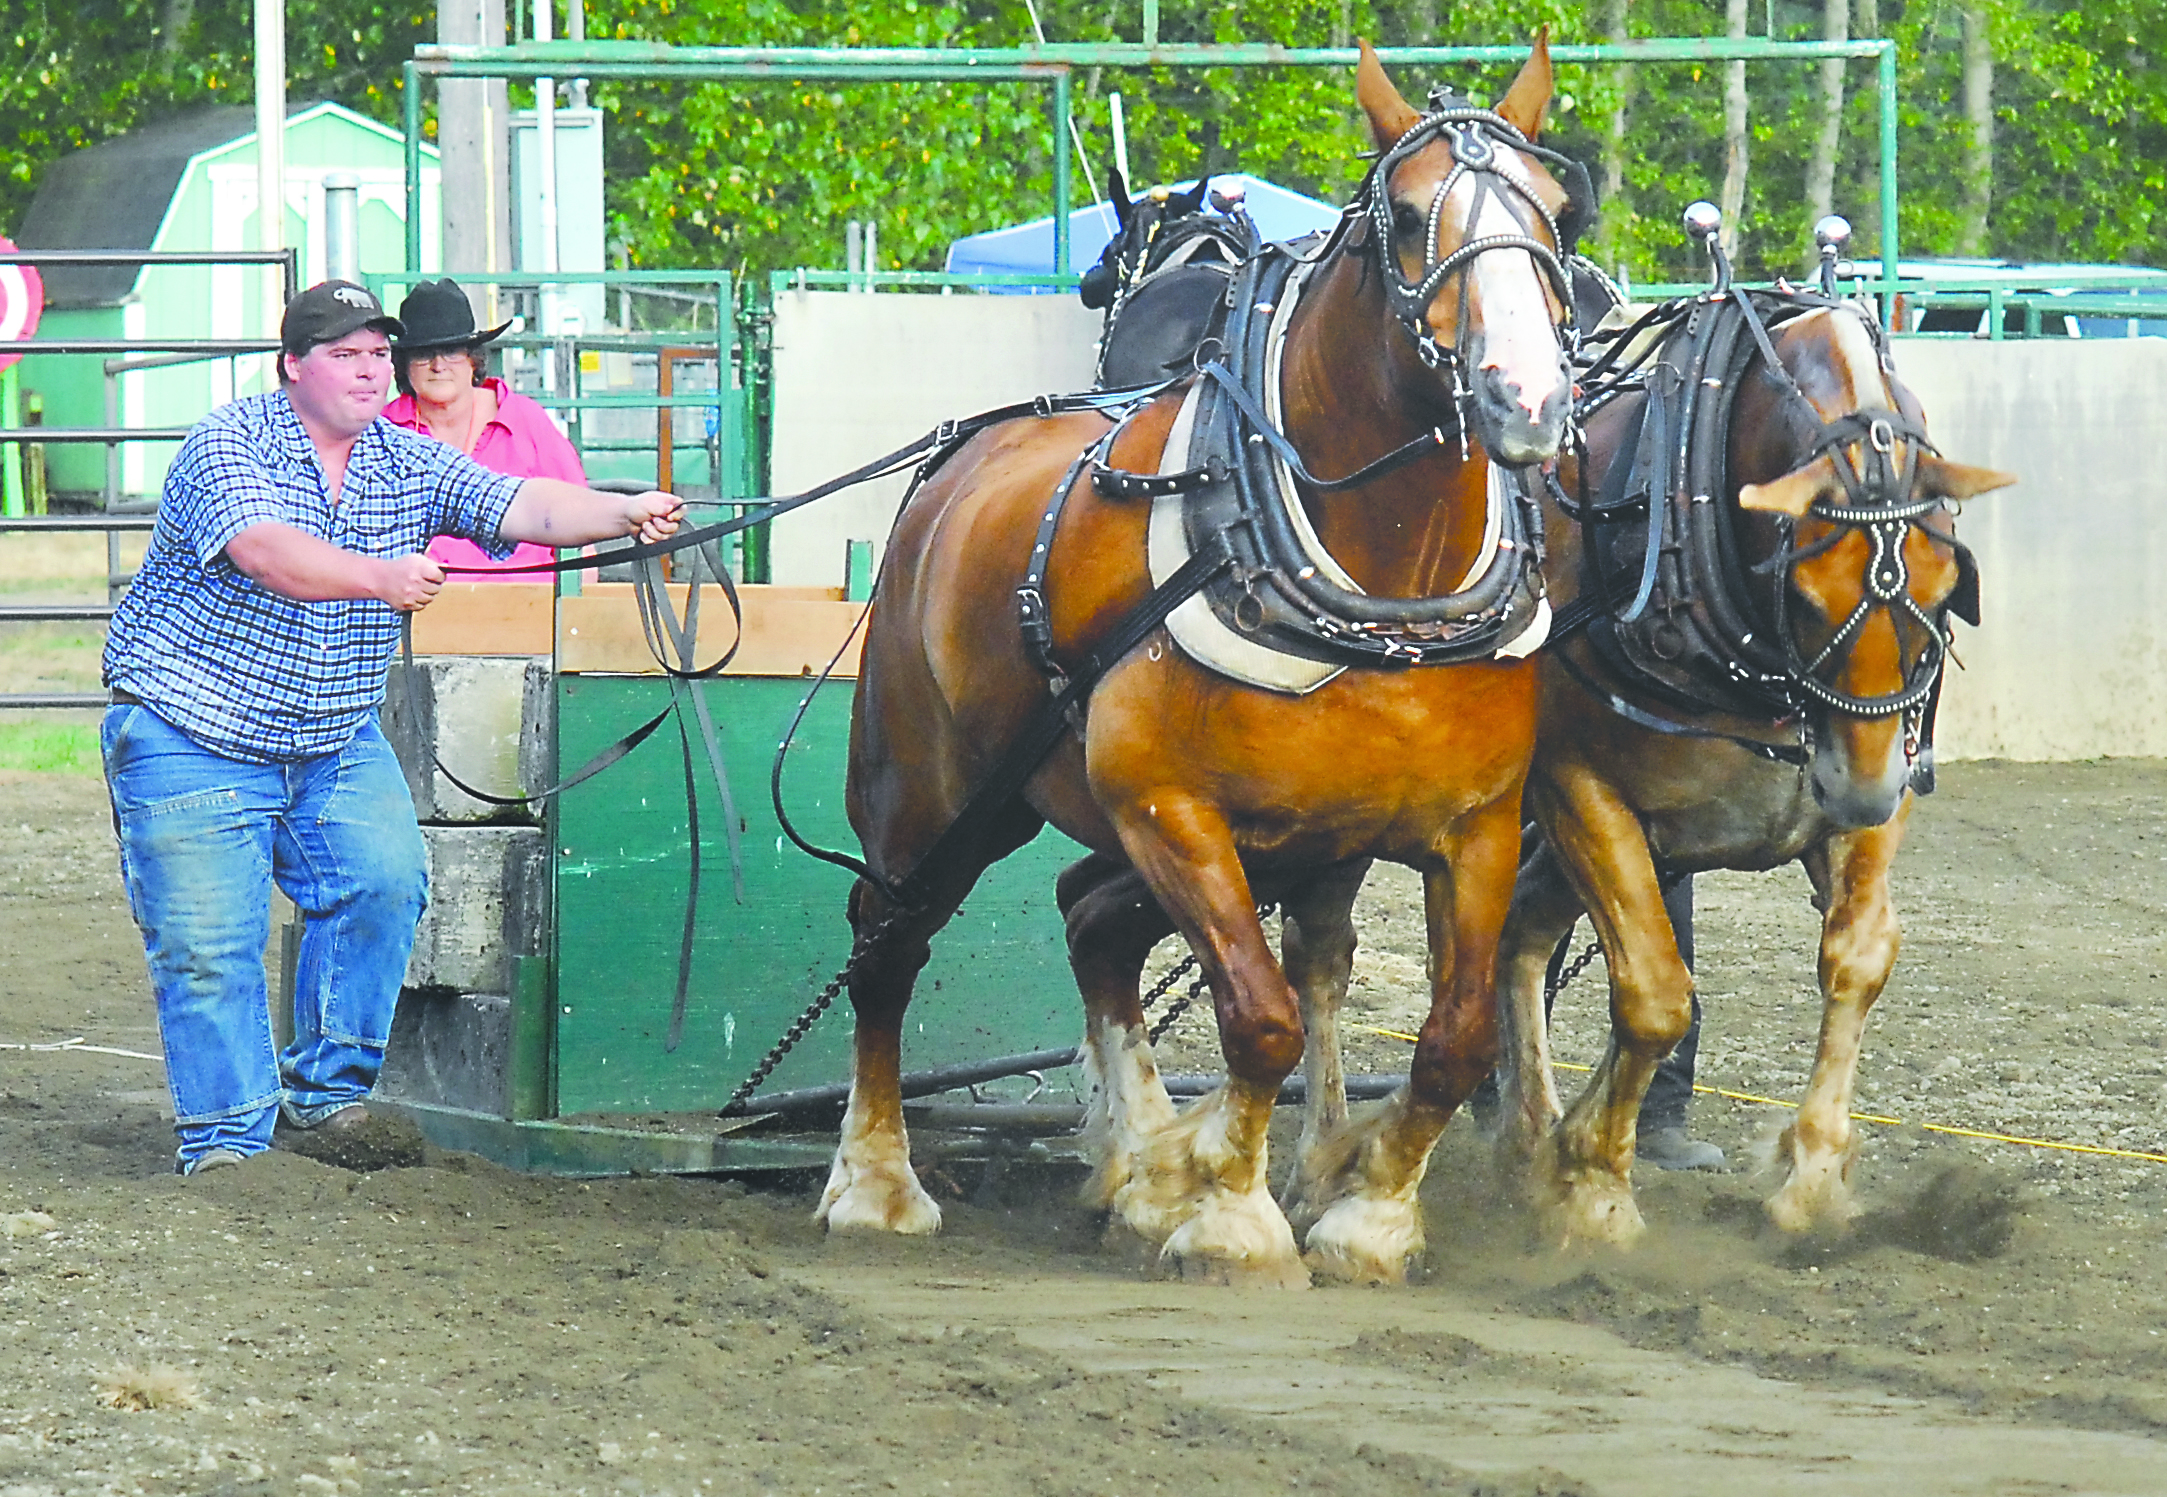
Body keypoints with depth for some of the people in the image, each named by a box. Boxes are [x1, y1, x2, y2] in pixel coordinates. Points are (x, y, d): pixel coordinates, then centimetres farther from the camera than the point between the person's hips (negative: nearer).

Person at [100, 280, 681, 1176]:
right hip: (193, 738, -5)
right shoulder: (227, 446, -13)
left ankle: (326, 1085, 4)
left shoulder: (408, 464, 4)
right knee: (207, 938, -7)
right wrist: (380, 579, -45)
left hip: (335, 743, 5)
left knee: (384, 884, -12)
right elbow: (263, 549, -31)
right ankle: (225, 1132, 4)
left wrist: (623, 514, -26)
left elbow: (524, 506, -6)